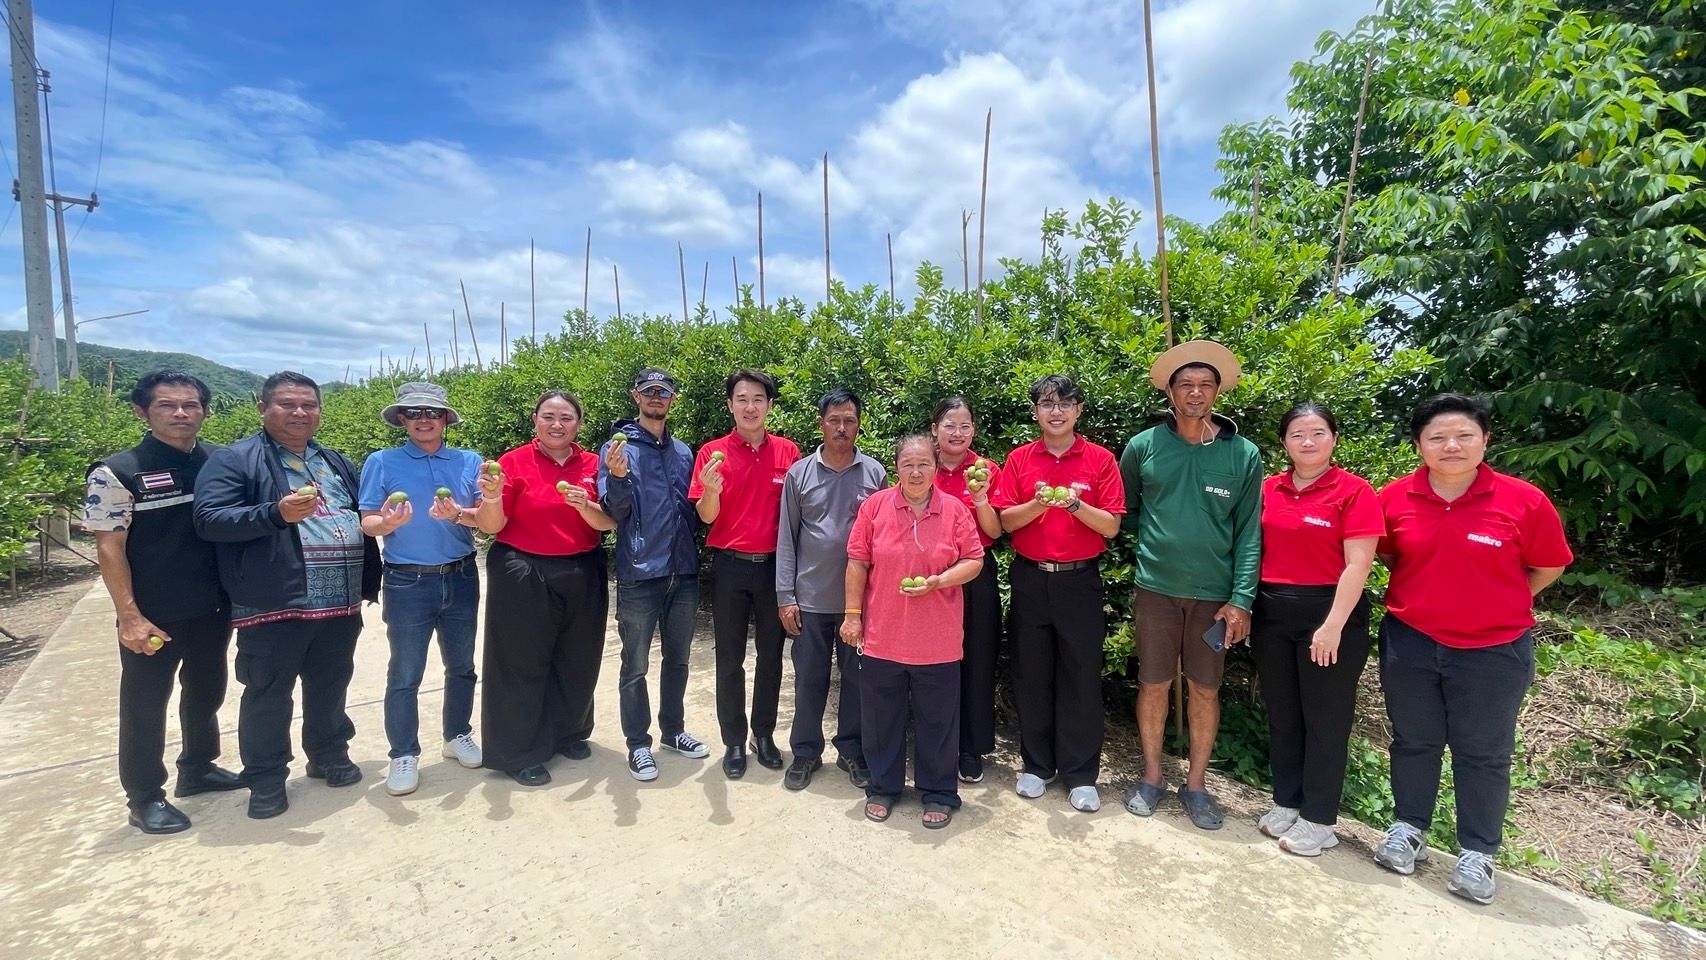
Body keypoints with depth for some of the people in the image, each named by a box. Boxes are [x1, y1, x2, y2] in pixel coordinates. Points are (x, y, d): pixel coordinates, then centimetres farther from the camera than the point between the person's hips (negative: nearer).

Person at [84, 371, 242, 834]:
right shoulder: (117, 472, -11)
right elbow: (108, 548, -11)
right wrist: (130, 616, -15)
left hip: (214, 608, 4)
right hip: (153, 616, -4)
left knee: (206, 692, 19)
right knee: (144, 704, 9)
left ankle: (197, 768, 38)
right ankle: (144, 797, 24)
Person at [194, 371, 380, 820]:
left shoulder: (336, 462, 16)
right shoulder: (233, 459, -3)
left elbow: (360, 520, 20)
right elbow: (209, 520, -14)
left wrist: (369, 583, 15)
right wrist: (276, 513, -28)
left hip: (340, 603, 5)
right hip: (273, 606, -5)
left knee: (330, 688, 17)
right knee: (268, 695, 7)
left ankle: (329, 755, 34)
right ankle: (266, 780, 22)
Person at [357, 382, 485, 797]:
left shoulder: (469, 462, 3)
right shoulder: (381, 462, -2)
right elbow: (367, 523, -5)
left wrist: (458, 515, -23)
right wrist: (389, 522, -27)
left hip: (461, 578, 3)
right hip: (407, 583, -2)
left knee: (461, 665, 14)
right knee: (404, 674, 3)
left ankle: (458, 736, 31)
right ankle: (404, 755, 17)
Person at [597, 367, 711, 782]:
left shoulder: (683, 452, 10)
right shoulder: (619, 448, -5)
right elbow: (613, 512, -11)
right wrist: (617, 477, -28)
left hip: (684, 573, 5)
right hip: (640, 576, -5)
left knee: (677, 659, 17)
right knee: (635, 666, 6)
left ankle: (673, 730, 34)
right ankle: (638, 744, 21)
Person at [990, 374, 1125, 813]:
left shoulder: (1101, 459, 0)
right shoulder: (1019, 459, 4)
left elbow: (1111, 526, -4)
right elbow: (1005, 520, -1)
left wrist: (1074, 503, -20)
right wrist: (1039, 503, -18)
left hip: (1079, 580, -1)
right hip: (1030, 579, 2)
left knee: (1081, 678, 5)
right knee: (1031, 676, 10)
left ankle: (1081, 775, 20)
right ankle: (1037, 765, 26)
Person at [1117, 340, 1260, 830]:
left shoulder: (1243, 454, 0)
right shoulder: (1144, 446, -1)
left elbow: (1249, 533, -1)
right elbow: (1125, 509, 13)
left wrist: (1242, 598, -7)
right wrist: (1152, 540, 4)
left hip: (1215, 594, 0)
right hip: (1155, 587, 0)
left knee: (1205, 688, 10)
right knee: (1153, 683, 8)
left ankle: (1196, 784, 27)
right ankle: (1151, 777, 26)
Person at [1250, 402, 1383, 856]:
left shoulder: (1353, 491, -8)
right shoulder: (1269, 489, 5)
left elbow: (1357, 564, -13)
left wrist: (1333, 624, -17)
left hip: (1328, 612, -4)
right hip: (1272, 611, 5)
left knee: (1325, 719, 7)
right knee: (1281, 713, 14)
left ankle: (1318, 819, 21)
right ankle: (1285, 802, 30)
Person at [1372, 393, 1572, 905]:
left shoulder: (1524, 501, -11)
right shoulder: (1394, 498, -7)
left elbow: (1547, 567, 4)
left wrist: (1497, 604, 7)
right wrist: (1432, 594, 8)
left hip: (1492, 651, -1)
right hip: (1410, 644, 2)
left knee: (1483, 754, 12)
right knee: (1413, 742, 16)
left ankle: (1477, 853, 29)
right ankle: (1408, 829, 33)